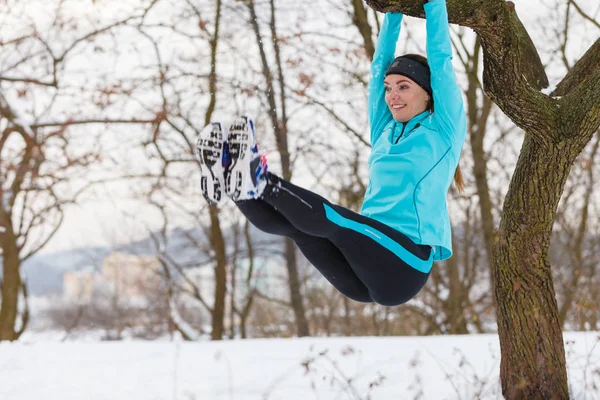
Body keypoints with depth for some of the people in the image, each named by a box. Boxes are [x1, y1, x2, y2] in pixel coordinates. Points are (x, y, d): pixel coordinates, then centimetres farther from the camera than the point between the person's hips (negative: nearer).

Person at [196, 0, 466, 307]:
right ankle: (226, 183, -37)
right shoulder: (385, 132, 22)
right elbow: (380, 63, 24)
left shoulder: (443, 129, 7)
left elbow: (440, 59, 4)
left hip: (404, 265, -6)